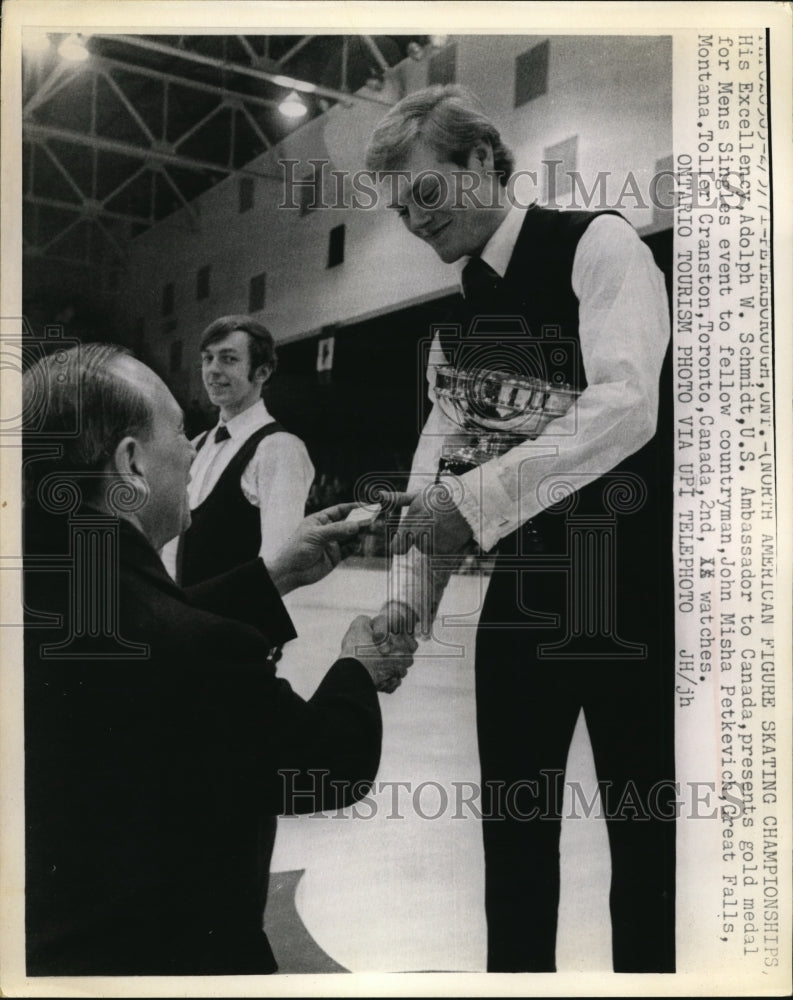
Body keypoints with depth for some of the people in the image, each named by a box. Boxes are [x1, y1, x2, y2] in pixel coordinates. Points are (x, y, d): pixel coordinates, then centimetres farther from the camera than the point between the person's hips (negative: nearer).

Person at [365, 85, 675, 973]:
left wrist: (474, 498, -27)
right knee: (513, 831, 13)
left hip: (637, 595, -6)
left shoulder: (597, 245, -8)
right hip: (521, 601, 6)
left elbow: (626, 405, -23)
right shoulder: (457, 311, 12)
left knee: (646, 834, 6)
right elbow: (439, 456, 9)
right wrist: (407, 596, -2)